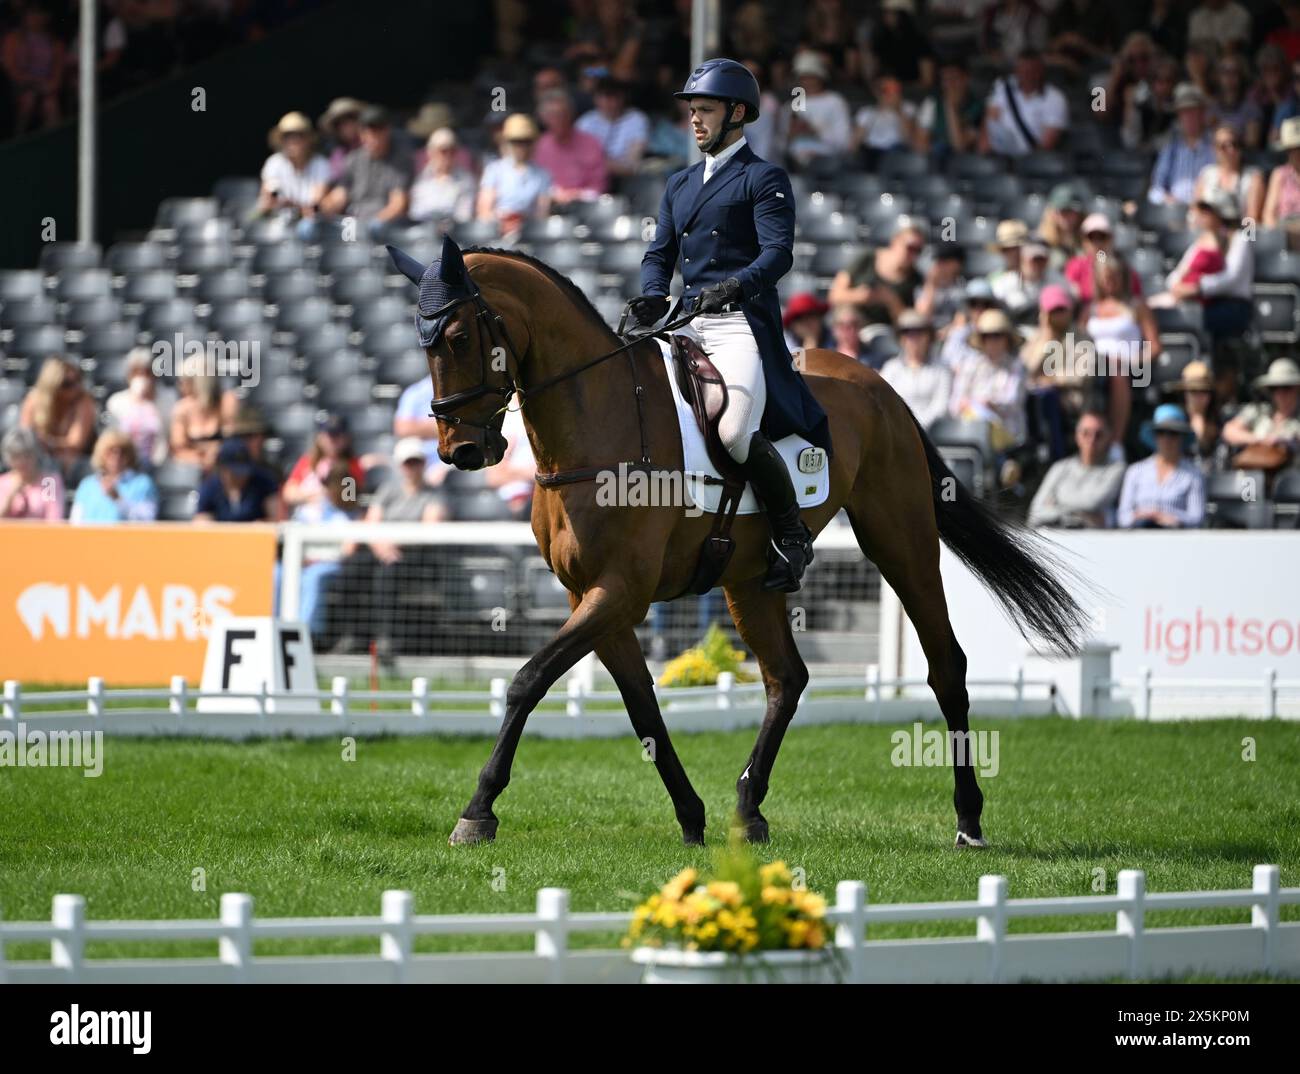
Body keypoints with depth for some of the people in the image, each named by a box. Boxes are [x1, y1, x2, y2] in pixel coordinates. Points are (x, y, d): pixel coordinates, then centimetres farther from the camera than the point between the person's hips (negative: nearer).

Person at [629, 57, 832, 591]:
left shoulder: (764, 179, 1)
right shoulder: (680, 185, 24)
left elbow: (778, 253, -11)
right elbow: (660, 254, 19)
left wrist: (732, 286, -30)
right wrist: (653, 296, -4)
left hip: (742, 324, -8)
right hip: (688, 324, 8)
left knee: (735, 434, -27)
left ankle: (791, 535, -8)